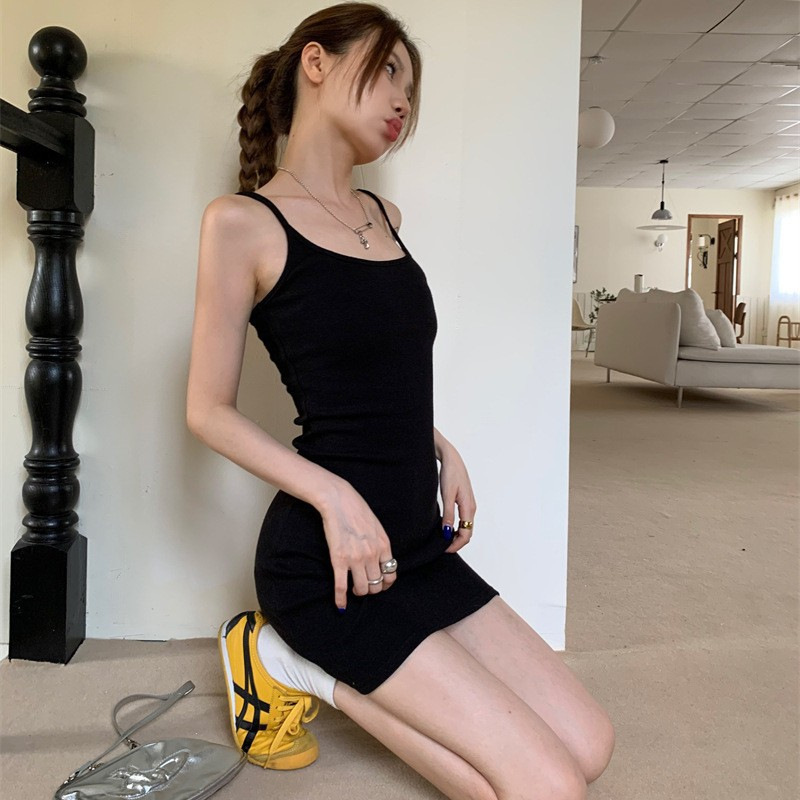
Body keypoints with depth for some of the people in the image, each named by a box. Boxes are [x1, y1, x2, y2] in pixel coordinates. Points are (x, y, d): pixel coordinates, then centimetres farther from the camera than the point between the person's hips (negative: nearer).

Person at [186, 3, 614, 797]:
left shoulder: (384, 217, 12)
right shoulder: (242, 221, -9)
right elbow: (209, 410, -7)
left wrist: (440, 449, 5)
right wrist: (334, 496, -17)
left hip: (417, 542, 8)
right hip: (326, 555, -8)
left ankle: (313, 670, 10)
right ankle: (298, 665, 5)